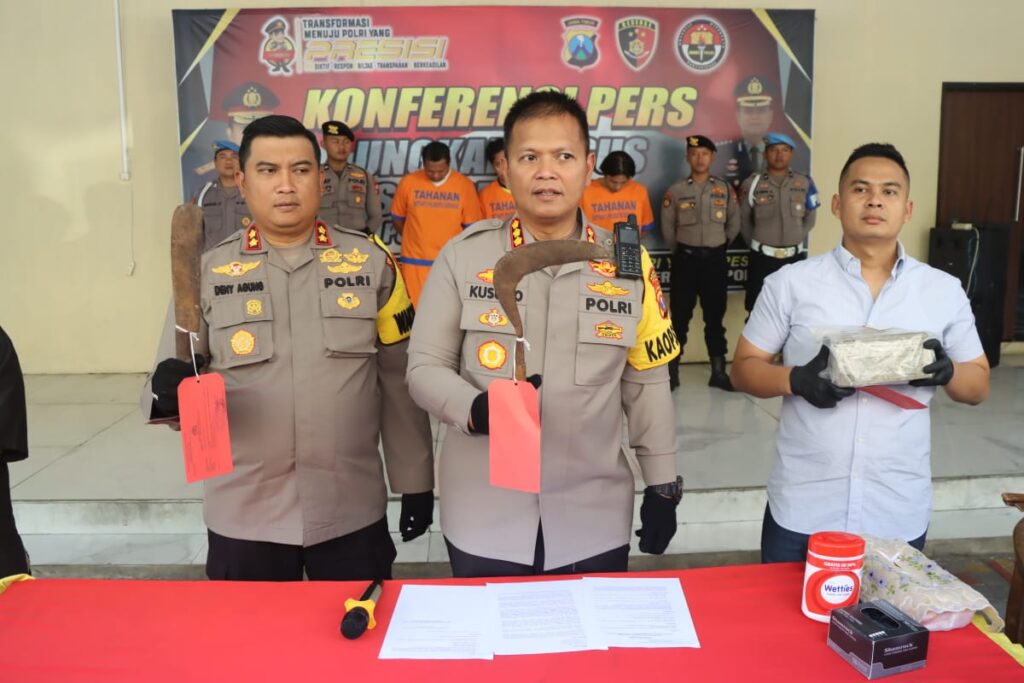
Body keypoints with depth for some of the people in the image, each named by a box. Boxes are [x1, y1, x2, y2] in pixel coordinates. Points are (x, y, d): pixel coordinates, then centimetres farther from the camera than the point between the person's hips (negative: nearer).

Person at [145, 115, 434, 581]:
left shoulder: (371, 262, 0)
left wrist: (416, 483, 5)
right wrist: (169, 390, -20)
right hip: (244, 518, 1)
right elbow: (172, 386, 4)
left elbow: (399, 380, 3)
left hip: (353, 513, 0)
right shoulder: (207, 272, 0)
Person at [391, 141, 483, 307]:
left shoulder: (464, 185, -3)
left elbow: (471, 225, 4)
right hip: (415, 263, 0)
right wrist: (414, 239, 4)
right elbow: (397, 219, 10)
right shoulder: (408, 182, -2)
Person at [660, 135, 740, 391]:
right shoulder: (675, 191, -2)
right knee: (680, 316, 1)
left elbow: (734, 223, 12)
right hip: (685, 259, -1)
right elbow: (667, 228, 4)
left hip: (715, 259, 2)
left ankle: (719, 371, 14)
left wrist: (719, 246, 13)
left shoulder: (725, 189, 4)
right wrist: (680, 251, 8)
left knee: (715, 316, 7)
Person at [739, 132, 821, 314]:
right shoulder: (752, 184, -4)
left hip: (795, 257, 2)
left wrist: (794, 240, 9)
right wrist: (758, 243, 9)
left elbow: (810, 219, 10)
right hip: (762, 257, -1)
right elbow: (744, 221, 6)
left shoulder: (805, 183, 0)